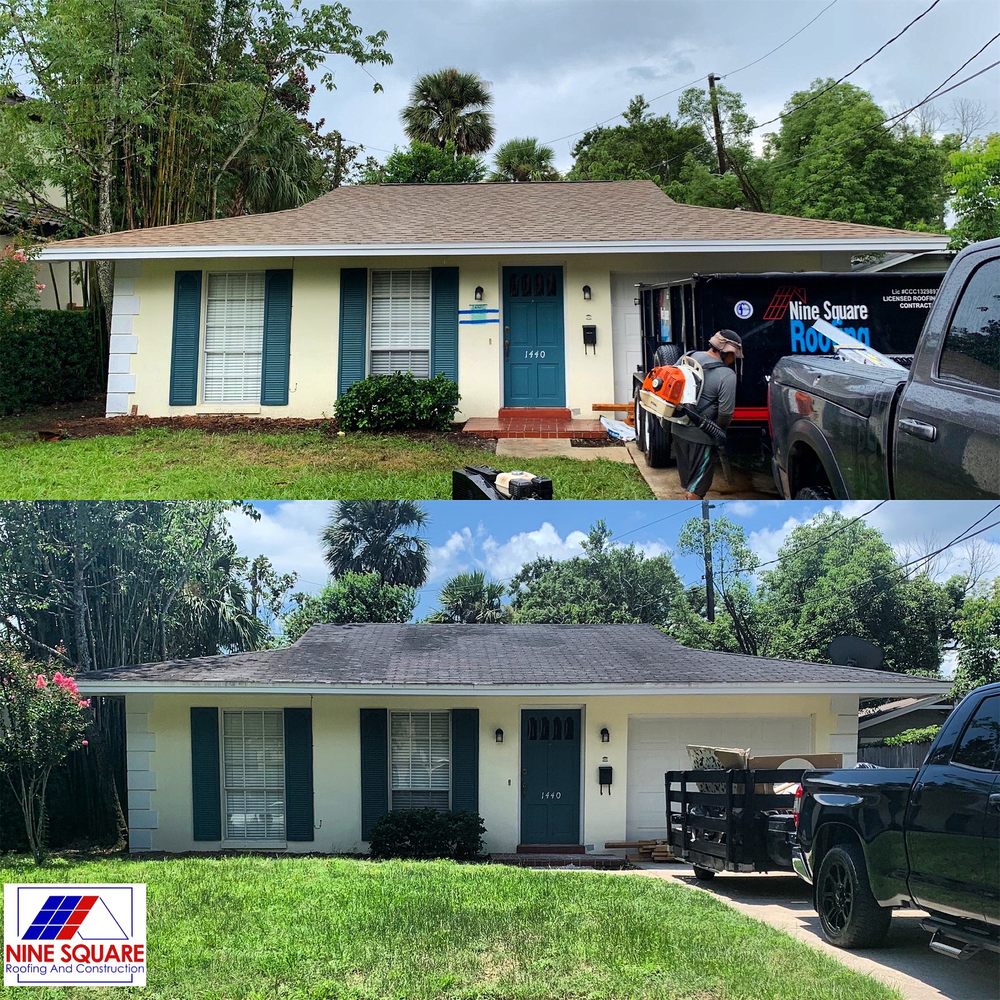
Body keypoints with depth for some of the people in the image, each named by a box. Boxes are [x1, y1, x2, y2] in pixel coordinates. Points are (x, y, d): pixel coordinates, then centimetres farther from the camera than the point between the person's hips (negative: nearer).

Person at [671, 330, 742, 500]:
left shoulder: (690, 357, 1)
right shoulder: (727, 376, -17)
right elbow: (725, 413, -19)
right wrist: (719, 429, 3)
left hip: (678, 429, 7)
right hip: (701, 436, -7)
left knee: (688, 480, 23)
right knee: (696, 487, 3)